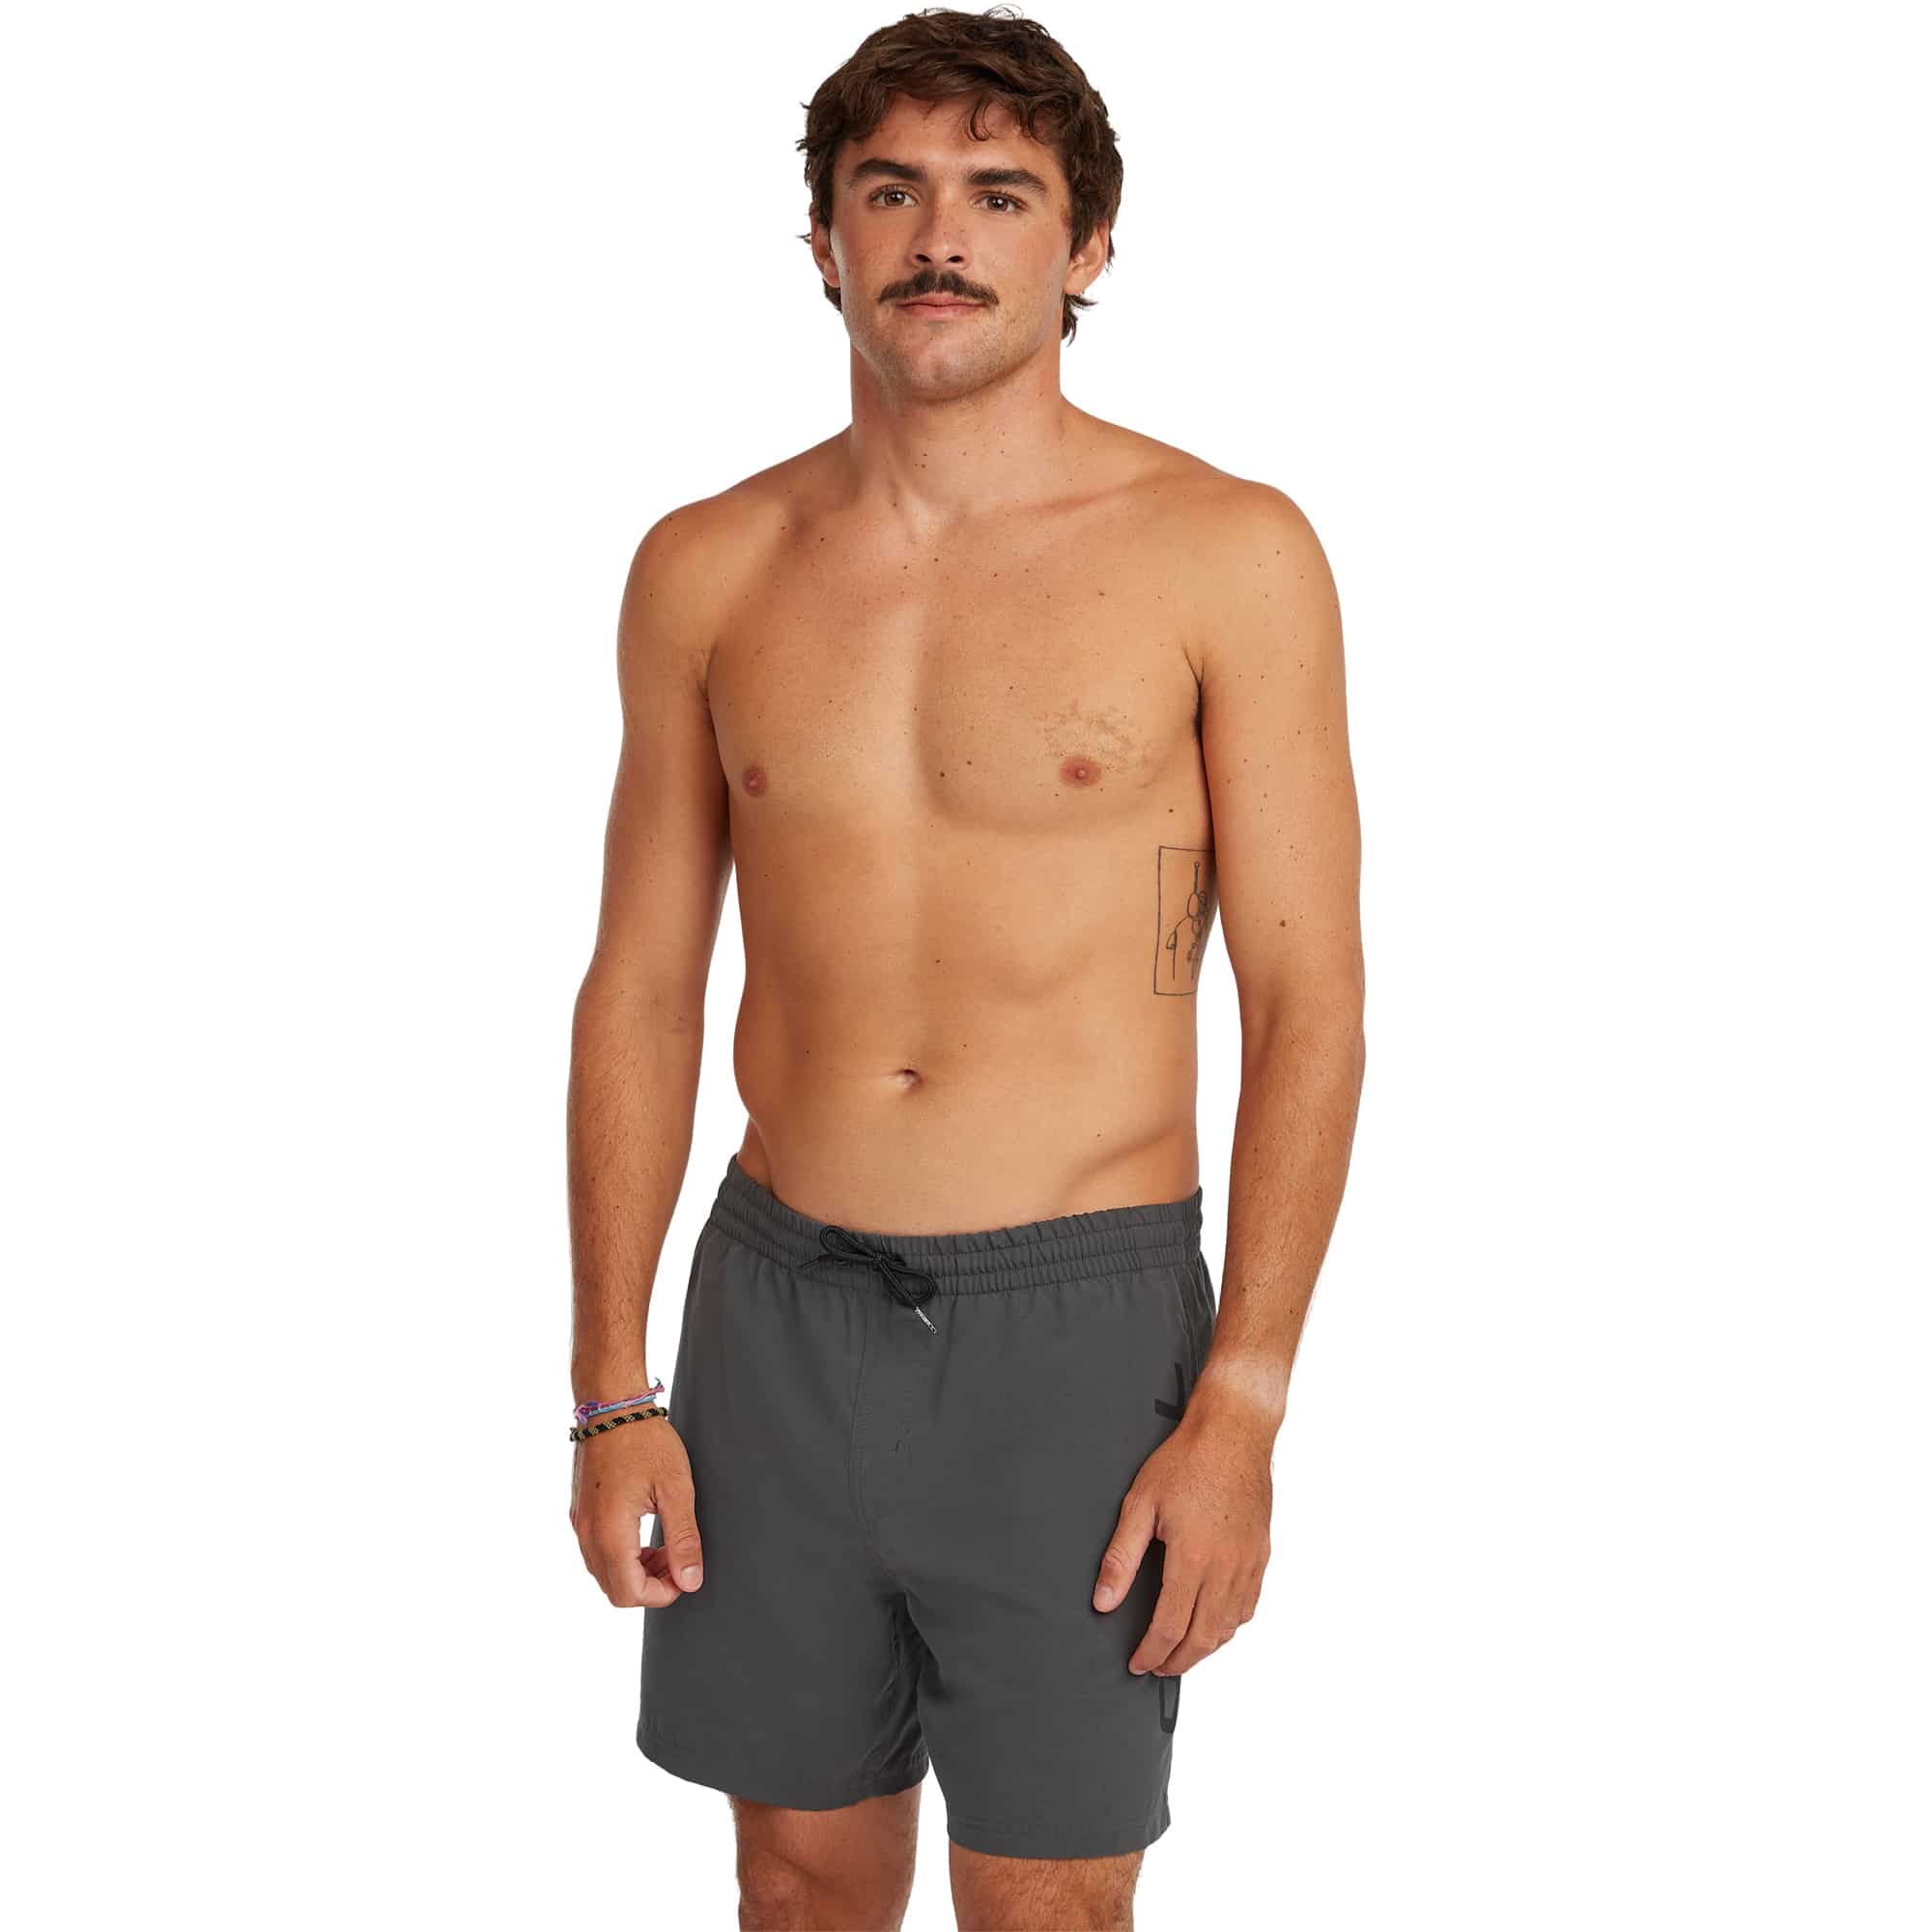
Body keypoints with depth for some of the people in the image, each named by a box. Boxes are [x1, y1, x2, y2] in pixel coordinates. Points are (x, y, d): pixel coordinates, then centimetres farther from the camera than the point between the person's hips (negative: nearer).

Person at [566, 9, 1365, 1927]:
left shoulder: (1226, 555, -6)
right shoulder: (706, 571, 3)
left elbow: (1309, 1004, -6)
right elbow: (639, 990, 6)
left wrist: (1240, 1405, -12)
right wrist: (615, 1390, 2)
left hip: (1079, 1331, -3)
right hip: (779, 1311, 3)